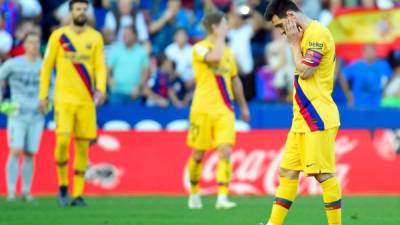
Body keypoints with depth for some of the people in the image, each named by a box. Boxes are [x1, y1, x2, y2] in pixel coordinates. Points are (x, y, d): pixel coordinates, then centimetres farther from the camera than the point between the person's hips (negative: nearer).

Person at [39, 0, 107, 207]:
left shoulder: (95, 38, 7)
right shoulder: (58, 36, 3)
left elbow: (100, 66, 2)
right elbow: (47, 66, 7)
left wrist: (101, 89, -15)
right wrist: (43, 95, 3)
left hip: (86, 100, 2)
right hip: (64, 98, -2)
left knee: (83, 147, 2)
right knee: (62, 140, -16)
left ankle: (78, 194, 8)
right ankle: (63, 185, 5)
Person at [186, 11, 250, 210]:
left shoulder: (227, 51, 15)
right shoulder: (200, 48, -6)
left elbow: (234, 79, 24)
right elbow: (214, 57, -29)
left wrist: (243, 105, 25)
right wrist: (221, 37, -13)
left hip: (224, 110, 4)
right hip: (202, 109, -4)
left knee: (225, 151, -11)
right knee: (198, 154, 5)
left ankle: (222, 197, -16)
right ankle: (194, 193, 24)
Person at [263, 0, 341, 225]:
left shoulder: (317, 33, -14)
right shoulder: (307, 35, 17)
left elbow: (305, 71, -16)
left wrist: (294, 43, -9)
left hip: (317, 118, -10)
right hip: (302, 119, 10)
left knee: (323, 173, -7)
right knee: (288, 171, 8)